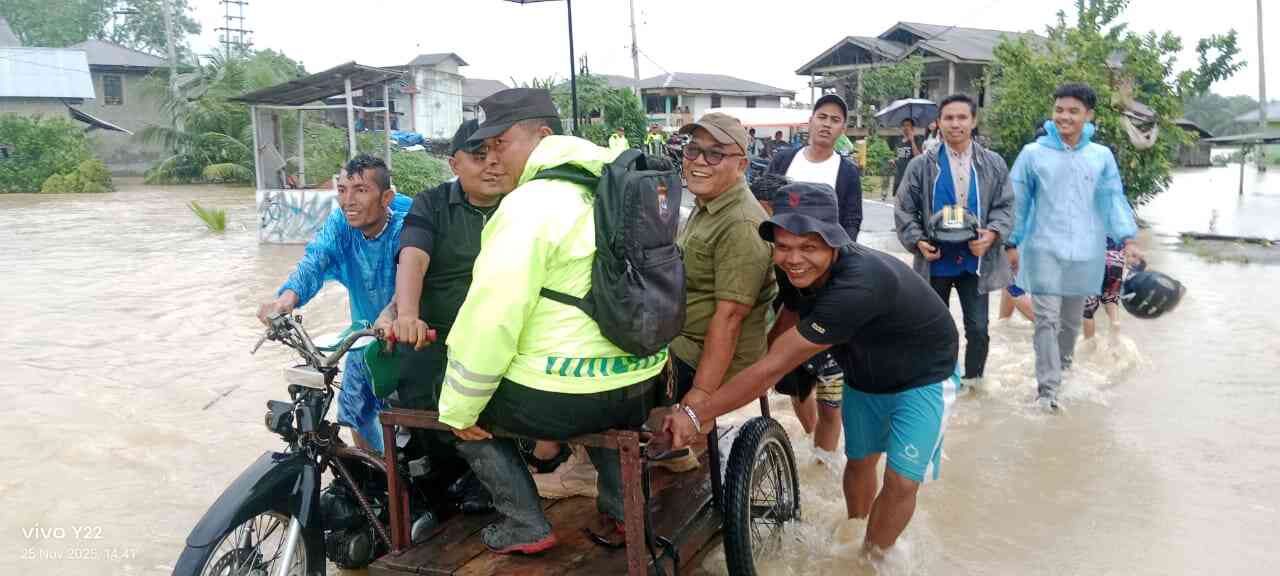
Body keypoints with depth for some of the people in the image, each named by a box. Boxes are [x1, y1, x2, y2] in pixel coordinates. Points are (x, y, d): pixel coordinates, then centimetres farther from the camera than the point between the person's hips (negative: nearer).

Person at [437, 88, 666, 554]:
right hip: (640, 382, 8)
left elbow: (491, 315, -19)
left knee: (458, 409, 17)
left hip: (563, 398, -8)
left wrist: (457, 406, -9)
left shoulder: (530, 203, -16)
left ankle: (526, 526, 17)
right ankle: (623, 506, 33)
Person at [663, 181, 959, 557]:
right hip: (864, 376, 7)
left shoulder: (858, 284, -43)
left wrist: (696, 415, -36)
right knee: (859, 461, 17)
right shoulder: (796, 273, -19)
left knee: (901, 482, -6)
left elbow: (774, 366, -42)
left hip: (921, 379, -6)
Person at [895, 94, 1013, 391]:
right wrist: (918, 241, -13)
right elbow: (904, 210, 0)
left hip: (976, 259, 1)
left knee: (978, 327, 5)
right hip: (936, 260, -1)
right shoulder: (921, 165, -3)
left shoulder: (994, 164, 2)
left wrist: (992, 234, -15)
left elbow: (1005, 207, 3)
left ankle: (973, 380, 24)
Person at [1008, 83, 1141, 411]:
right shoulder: (1033, 153, -1)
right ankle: (1047, 387, -4)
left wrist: (1127, 239, -7)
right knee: (1047, 319, -8)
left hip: (1085, 253, 3)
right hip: (1044, 250, -3)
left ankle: (1060, 369, 34)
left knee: (1072, 320, 14)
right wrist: (1012, 244, 1)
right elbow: (1017, 202, 2)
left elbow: (1114, 199, 4)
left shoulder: (1102, 156, 5)